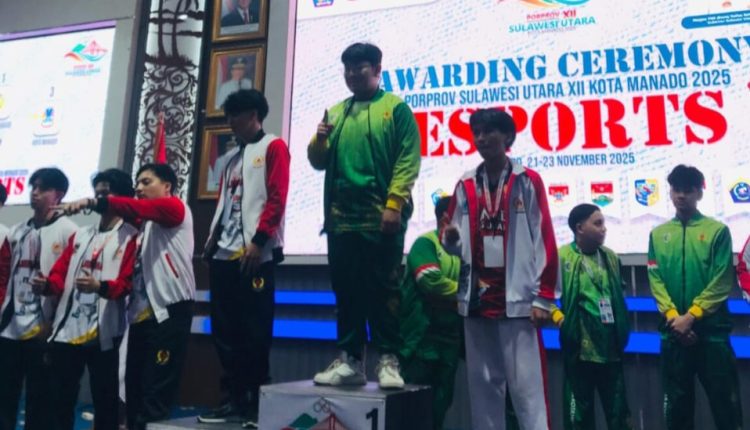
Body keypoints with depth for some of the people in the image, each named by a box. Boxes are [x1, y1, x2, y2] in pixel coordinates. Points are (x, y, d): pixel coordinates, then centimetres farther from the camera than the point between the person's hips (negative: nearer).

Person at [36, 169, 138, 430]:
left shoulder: (130, 237, 0)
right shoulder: (80, 235, 19)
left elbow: (128, 283, -10)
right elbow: (61, 273, 13)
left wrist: (101, 286, -29)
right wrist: (47, 284, -10)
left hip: (103, 333, -5)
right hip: (67, 330, 6)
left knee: (104, 399, 3)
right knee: (61, 397, 11)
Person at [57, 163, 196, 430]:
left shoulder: (175, 207, -2)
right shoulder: (145, 225, 25)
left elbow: (137, 208, -17)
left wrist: (92, 203, -27)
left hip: (170, 309, -8)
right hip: (140, 312, 8)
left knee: (157, 392, -7)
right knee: (134, 385, 10)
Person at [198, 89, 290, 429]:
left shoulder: (273, 147, 1)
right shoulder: (232, 156, 23)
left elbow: (276, 199, -10)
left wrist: (258, 241, -17)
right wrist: (212, 239, 12)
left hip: (256, 254, -7)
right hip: (224, 254, 8)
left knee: (254, 331, -3)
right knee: (224, 329, 8)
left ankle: (257, 401, 7)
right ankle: (235, 398, 18)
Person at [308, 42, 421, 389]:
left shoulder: (395, 108, 3)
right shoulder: (335, 112, 18)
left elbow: (408, 160, -7)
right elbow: (318, 162, 18)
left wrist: (394, 204, -16)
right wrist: (319, 140, -3)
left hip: (381, 219, -5)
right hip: (341, 218, 5)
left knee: (383, 290, -1)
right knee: (346, 291, 9)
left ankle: (388, 361, 9)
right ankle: (349, 361, 18)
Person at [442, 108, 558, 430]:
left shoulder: (528, 181, 0)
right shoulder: (465, 185, 12)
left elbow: (544, 240, -4)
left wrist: (543, 297, -8)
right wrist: (451, 239, -10)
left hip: (517, 300, -4)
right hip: (477, 299, 5)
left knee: (526, 385, -3)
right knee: (483, 384, 11)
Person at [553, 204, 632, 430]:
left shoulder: (610, 257, 10)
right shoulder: (561, 257, -9)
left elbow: (619, 295, 20)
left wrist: (623, 331, 15)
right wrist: (558, 317, -15)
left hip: (611, 348, 5)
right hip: (579, 349, -5)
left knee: (619, 412, 13)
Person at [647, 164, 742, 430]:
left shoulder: (717, 230, 1)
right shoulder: (658, 234, 9)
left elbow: (721, 282, -6)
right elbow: (655, 280, 2)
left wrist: (691, 316, -15)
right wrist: (673, 316, -12)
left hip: (712, 330, -2)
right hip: (673, 331, 2)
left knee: (725, 403, 4)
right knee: (677, 401, 11)